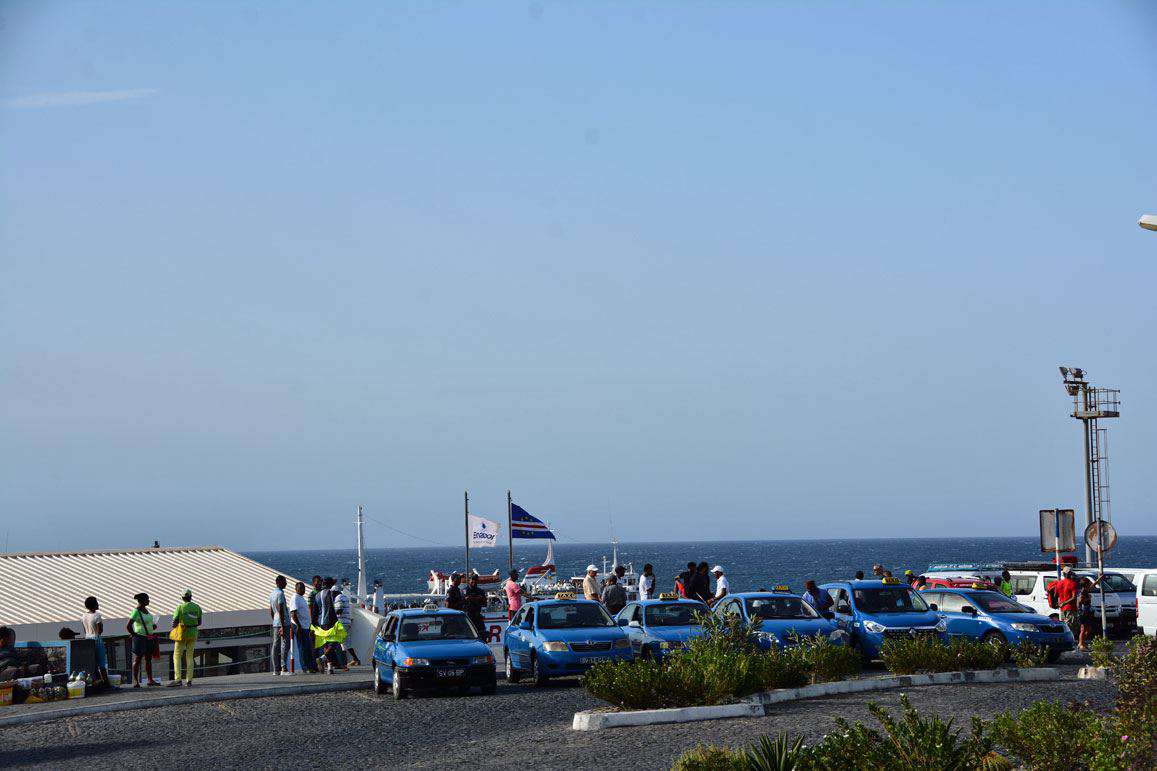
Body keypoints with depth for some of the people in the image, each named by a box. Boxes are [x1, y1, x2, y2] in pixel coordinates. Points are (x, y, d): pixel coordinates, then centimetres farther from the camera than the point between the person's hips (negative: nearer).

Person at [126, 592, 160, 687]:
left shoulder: (145, 610, 10)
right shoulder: (136, 611, -15)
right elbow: (128, 626, -20)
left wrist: (153, 626, 9)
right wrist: (133, 634, -11)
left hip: (149, 638, 8)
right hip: (140, 638, -8)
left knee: (148, 659, 11)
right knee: (137, 660, -3)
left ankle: (150, 680, 16)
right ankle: (135, 681, 1)